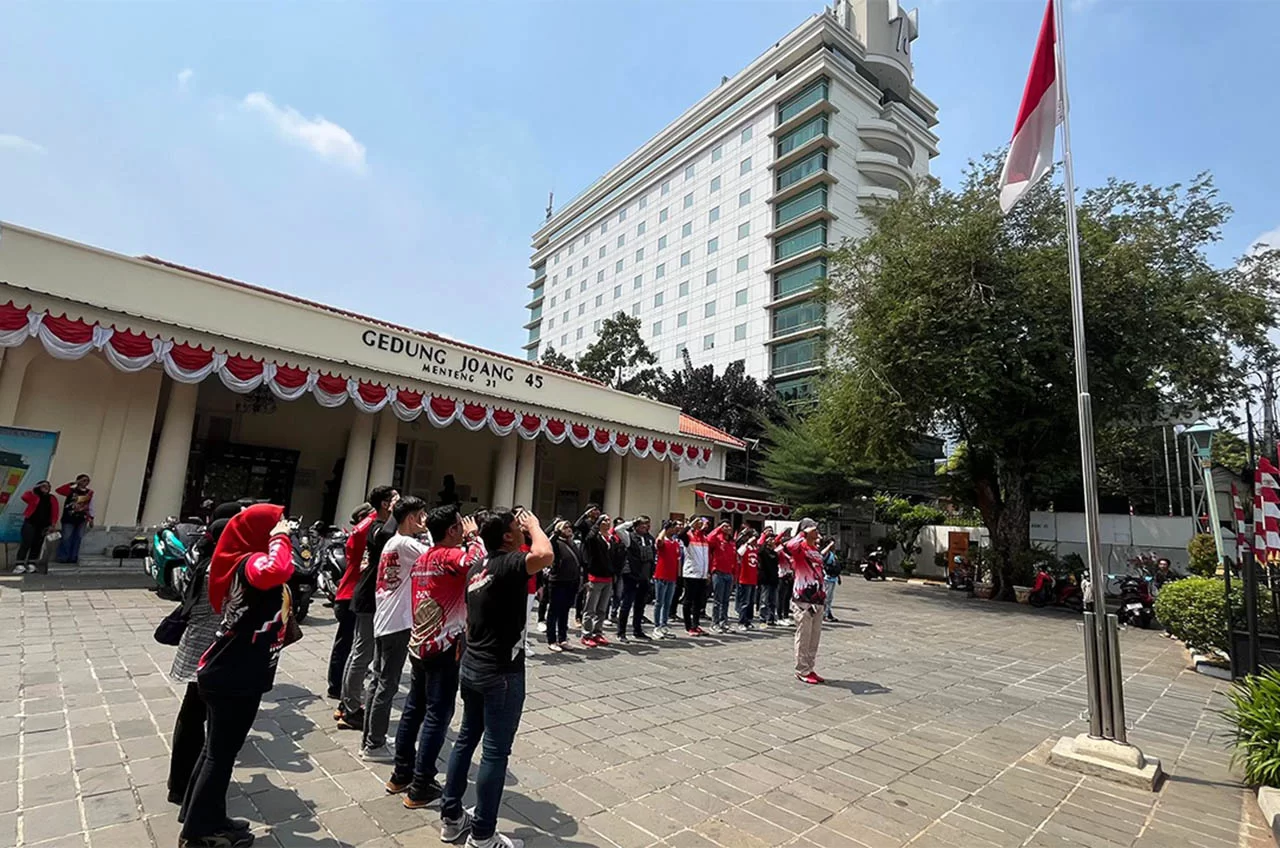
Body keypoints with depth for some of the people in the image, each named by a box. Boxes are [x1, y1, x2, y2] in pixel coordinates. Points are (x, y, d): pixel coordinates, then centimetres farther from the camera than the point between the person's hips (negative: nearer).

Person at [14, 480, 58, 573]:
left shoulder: (52, 499, 11)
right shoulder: (33, 496, 3)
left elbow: (54, 512, 7)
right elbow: (24, 497, -22)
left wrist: (52, 524, -1)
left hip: (43, 525, 3)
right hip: (30, 523, -3)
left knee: (37, 544, 5)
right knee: (26, 543, -11)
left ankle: (31, 564, 10)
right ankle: (20, 565, -11)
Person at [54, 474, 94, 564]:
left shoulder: (89, 492, 8)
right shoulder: (72, 490, -4)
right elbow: (58, 490, -22)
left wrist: (91, 518, 9)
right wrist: (73, 484, -21)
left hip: (82, 519, 4)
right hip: (69, 518, -4)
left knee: (78, 538, 7)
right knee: (66, 538, -3)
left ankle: (73, 558, 14)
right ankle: (62, 558, 6)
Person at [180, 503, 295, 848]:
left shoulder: (247, 562, 6)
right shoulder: (252, 563, -25)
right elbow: (278, 570, -49)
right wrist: (280, 540, -34)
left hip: (229, 673, 10)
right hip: (235, 678, -10)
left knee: (217, 748, 23)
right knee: (221, 753, 8)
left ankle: (198, 820, 40)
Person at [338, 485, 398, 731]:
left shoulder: (376, 526, 12)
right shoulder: (377, 528, -19)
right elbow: (387, 535, -44)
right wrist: (395, 512, -30)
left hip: (368, 597, 10)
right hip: (371, 599, -10)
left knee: (358, 652, 17)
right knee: (363, 655, -2)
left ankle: (347, 704, 28)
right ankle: (351, 711, 7)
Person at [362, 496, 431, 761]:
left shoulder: (390, 543, 13)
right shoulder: (405, 543, -17)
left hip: (383, 622, 10)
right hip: (398, 624, -10)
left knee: (378, 681, 15)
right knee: (388, 685, 0)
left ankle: (369, 741, 24)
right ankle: (374, 745, 10)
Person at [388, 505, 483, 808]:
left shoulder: (422, 560, 9)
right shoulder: (449, 556, -19)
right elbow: (479, 562, -36)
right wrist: (473, 537, -19)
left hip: (419, 645, 9)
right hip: (443, 648, -9)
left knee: (413, 708, 17)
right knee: (437, 715, 2)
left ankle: (401, 774, 29)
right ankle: (420, 787, 9)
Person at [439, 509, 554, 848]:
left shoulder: (476, 567, 7)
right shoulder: (508, 564, -20)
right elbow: (545, 555, -42)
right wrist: (534, 525, -22)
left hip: (471, 668, 9)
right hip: (501, 674, -9)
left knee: (466, 739, 19)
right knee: (495, 752, 4)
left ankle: (451, 818, 33)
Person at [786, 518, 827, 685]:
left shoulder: (815, 550, 18)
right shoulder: (800, 547, -9)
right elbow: (789, 547, -35)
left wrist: (822, 593, 19)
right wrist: (803, 533, -24)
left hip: (817, 600, 9)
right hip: (803, 600, -9)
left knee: (814, 638, 14)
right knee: (803, 637, -1)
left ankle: (809, 669, 24)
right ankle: (802, 671, 9)